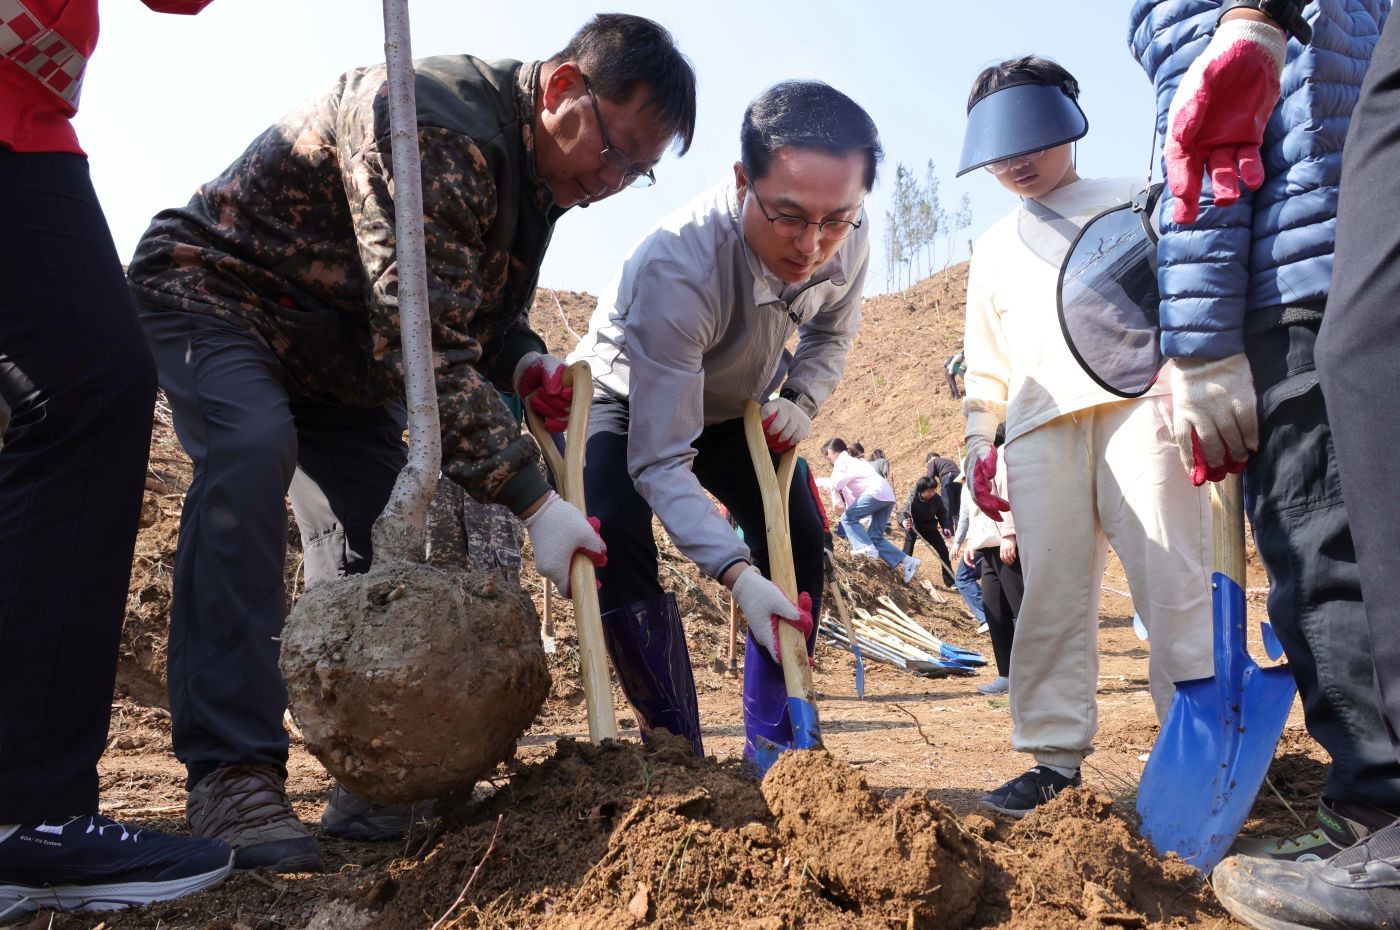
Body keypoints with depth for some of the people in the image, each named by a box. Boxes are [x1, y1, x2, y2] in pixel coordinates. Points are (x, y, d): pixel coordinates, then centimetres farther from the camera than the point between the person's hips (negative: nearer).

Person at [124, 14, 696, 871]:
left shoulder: (535, 169, -1)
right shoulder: (435, 129, -32)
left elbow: (475, 312, 10)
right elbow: (421, 342, -38)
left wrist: (521, 360, -14)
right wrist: (533, 500, -39)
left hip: (339, 359, 8)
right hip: (214, 292, -8)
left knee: (374, 542, -3)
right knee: (252, 449, -35)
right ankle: (231, 773, -31)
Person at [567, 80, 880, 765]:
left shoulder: (847, 239, -25)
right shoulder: (675, 269, -43)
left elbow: (831, 332, 1)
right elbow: (660, 461, -41)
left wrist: (801, 401, -18)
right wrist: (737, 575, -51)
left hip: (739, 407, 5)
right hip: (629, 400, -5)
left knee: (800, 549, -5)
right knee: (615, 540, -29)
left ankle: (772, 753, 9)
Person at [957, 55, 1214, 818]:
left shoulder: (1133, 203, 19)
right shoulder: (993, 249, 28)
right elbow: (985, 362, 27)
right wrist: (979, 446, 14)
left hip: (1138, 400, -3)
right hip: (1041, 422, 3)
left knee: (1172, 575, -9)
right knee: (1051, 592, -3)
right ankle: (1055, 755, 1)